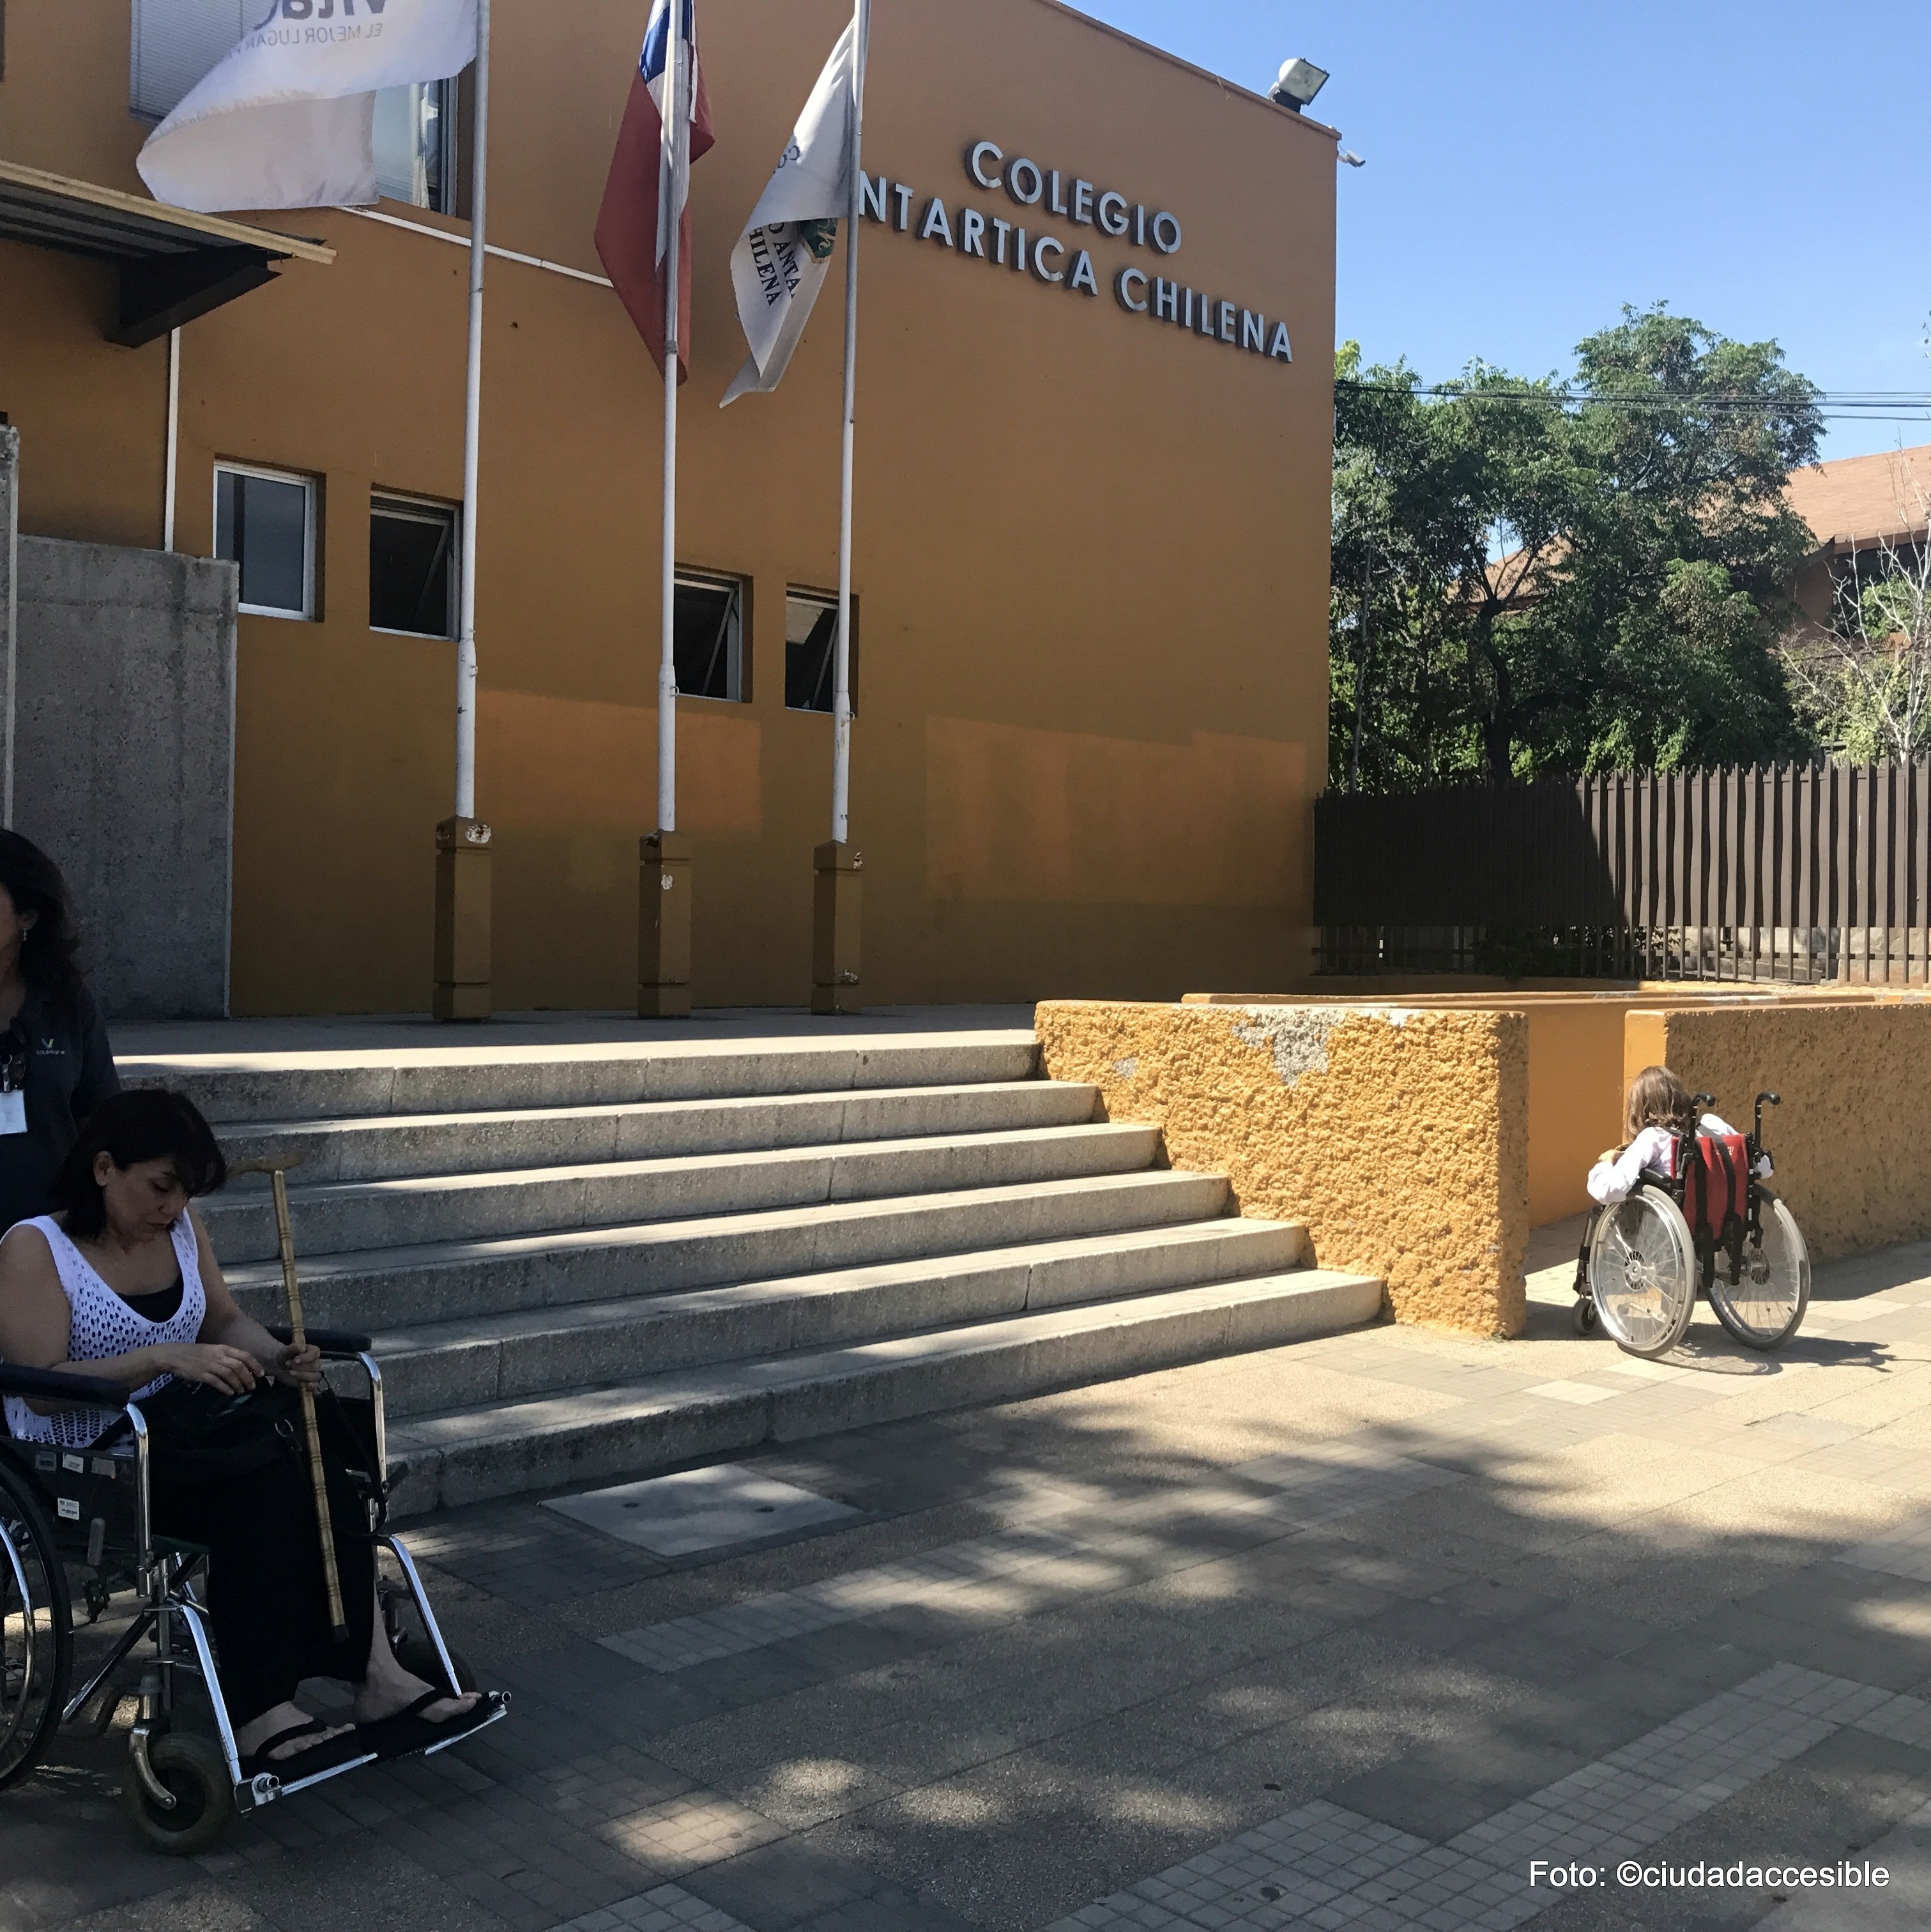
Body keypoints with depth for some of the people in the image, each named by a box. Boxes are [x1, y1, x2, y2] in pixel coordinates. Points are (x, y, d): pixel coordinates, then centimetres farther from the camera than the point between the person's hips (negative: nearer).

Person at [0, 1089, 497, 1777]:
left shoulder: (181, 1228, 10)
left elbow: (225, 1321, 18)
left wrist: (277, 1357, -4)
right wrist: (166, 1359, -29)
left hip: (179, 1428, 6)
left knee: (319, 1468, -24)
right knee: (265, 1475, -31)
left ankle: (372, 1674, -27)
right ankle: (259, 1714, -30)